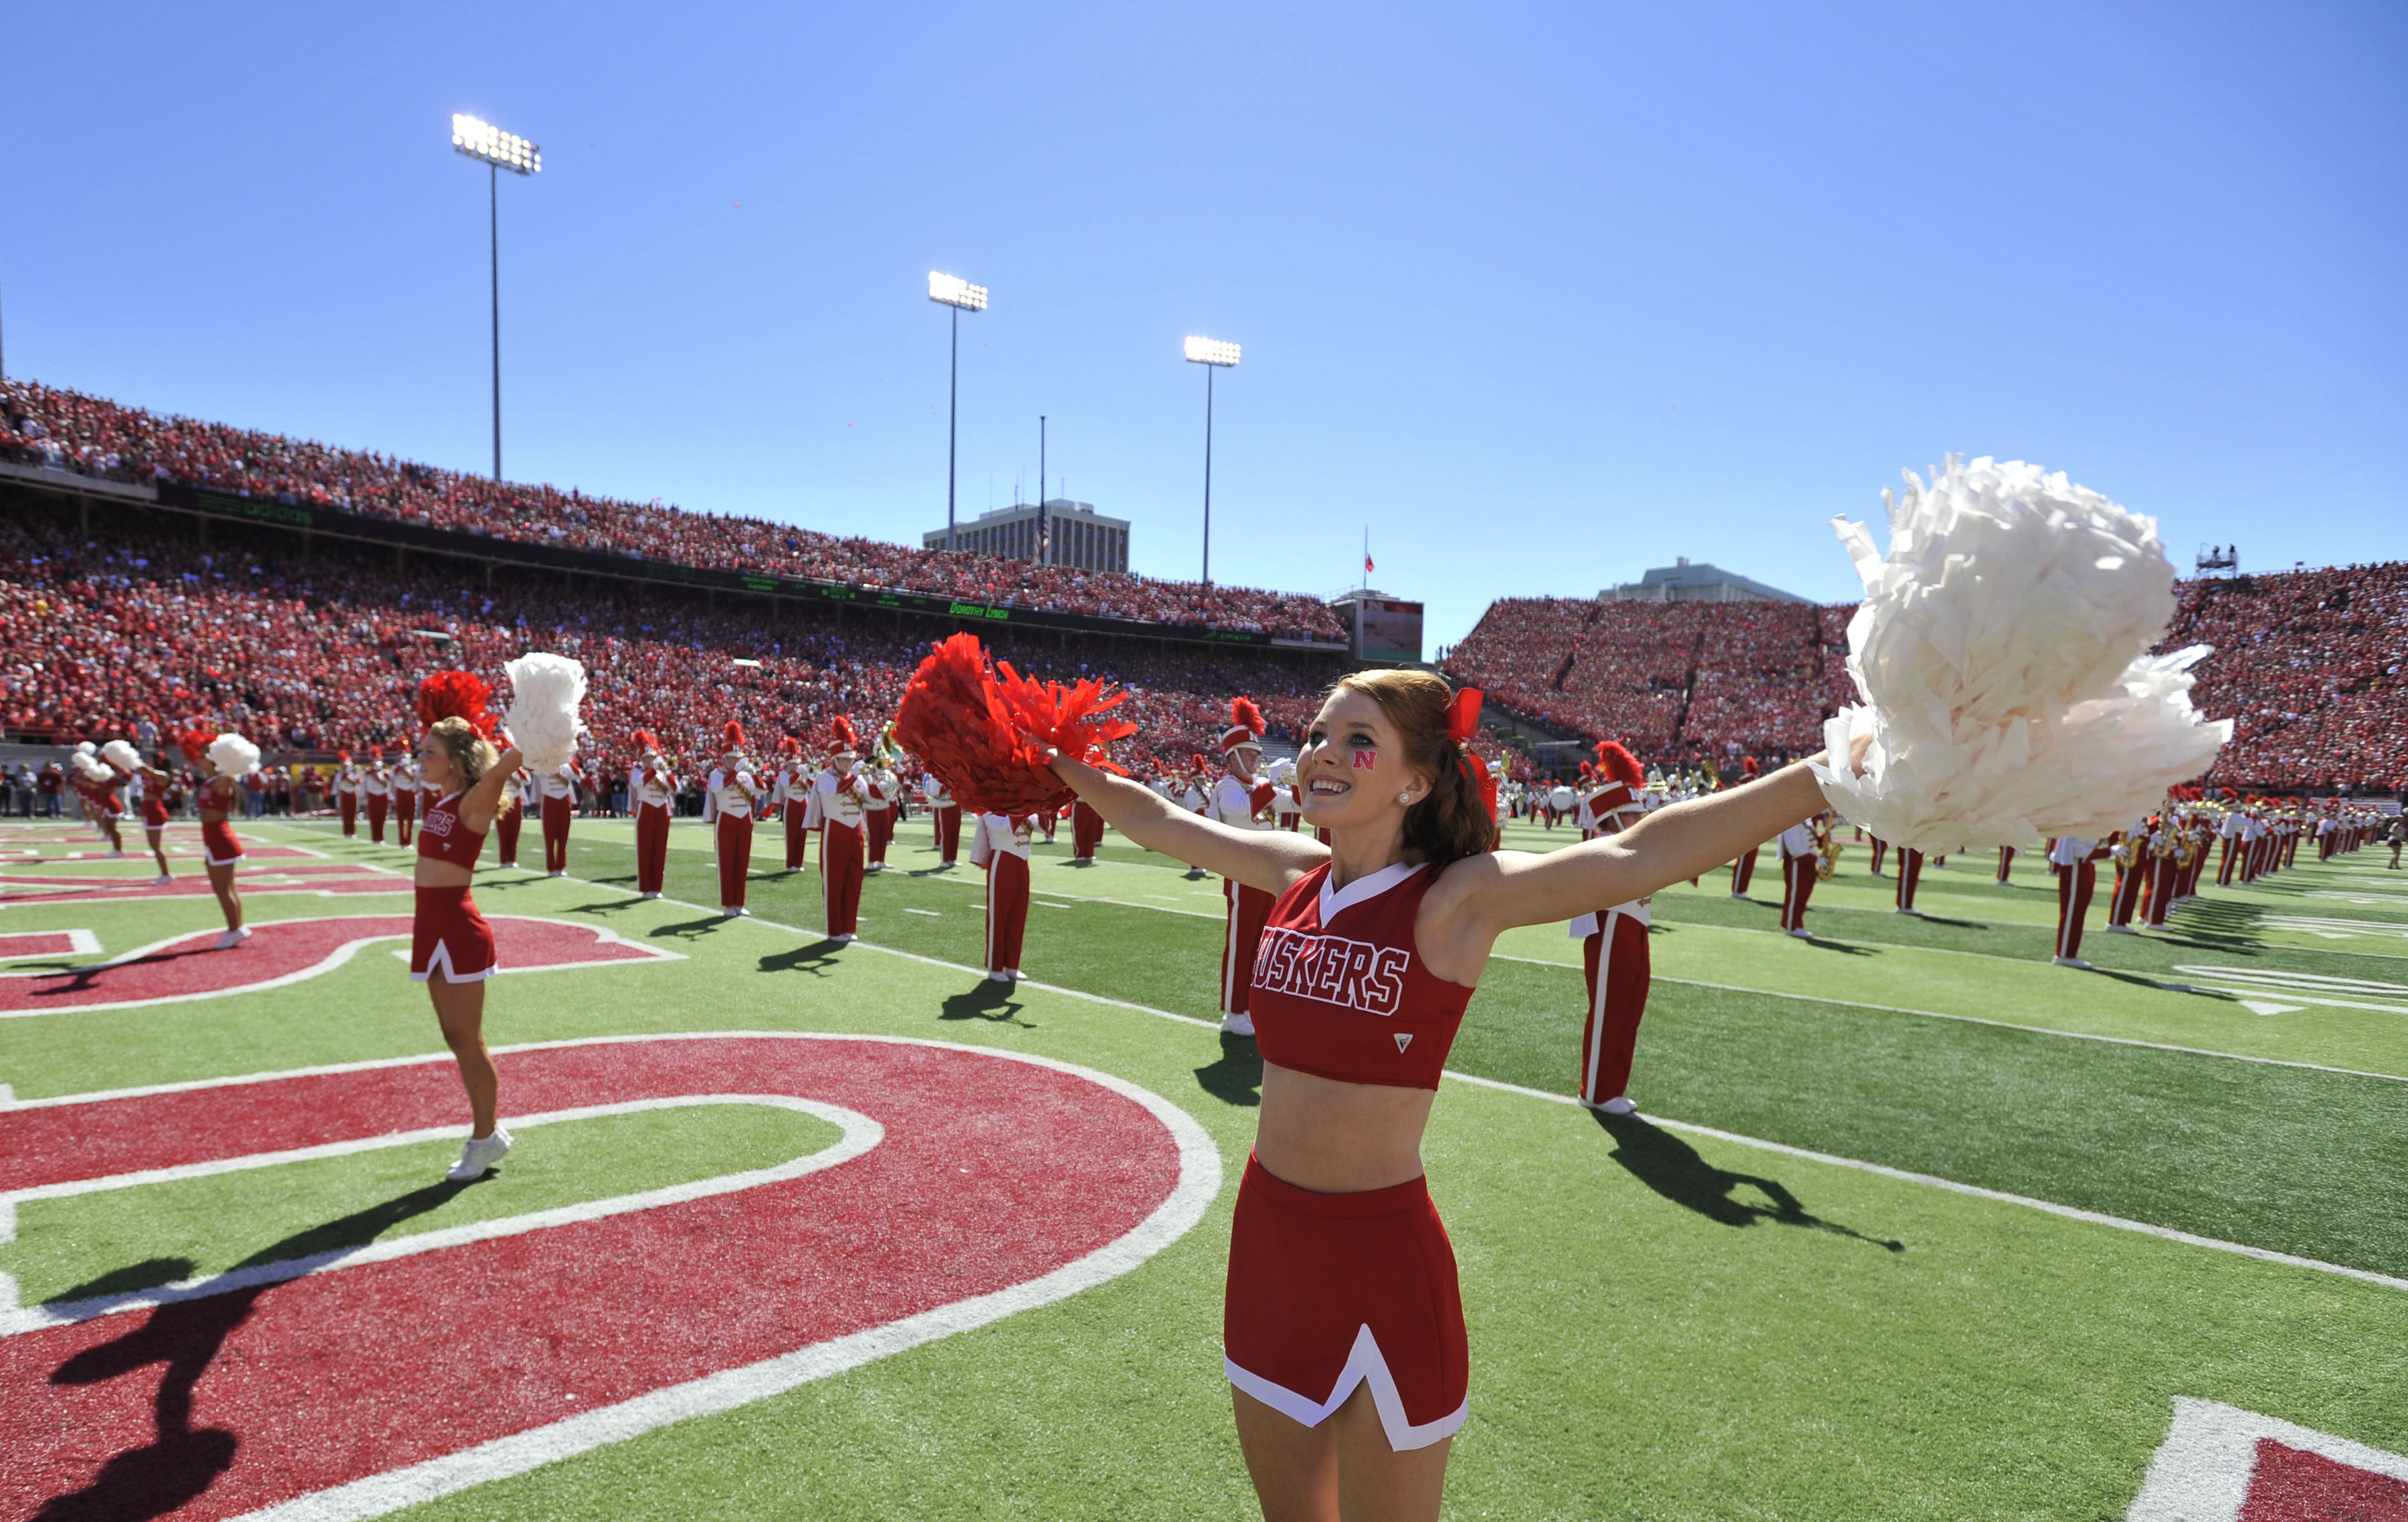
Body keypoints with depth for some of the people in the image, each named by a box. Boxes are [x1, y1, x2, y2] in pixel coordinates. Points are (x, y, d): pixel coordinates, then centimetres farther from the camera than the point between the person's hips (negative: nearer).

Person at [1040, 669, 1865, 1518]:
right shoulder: (1295, 873, 0)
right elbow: (1154, 820, 15)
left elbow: (1638, 857, -28)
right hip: (1266, 1234, 6)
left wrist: (1834, 776, -36)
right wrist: (1055, 760, 25)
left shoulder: (1457, 898, -16)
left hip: (1380, 1258, -5)